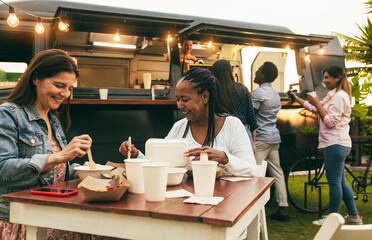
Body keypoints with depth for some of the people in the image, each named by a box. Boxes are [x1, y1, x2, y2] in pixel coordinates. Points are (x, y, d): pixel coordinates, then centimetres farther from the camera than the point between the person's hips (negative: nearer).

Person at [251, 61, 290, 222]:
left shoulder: (258, 93, -11)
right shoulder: (275, 93, 17)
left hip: (261, 138, -9)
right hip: (274, 138, 9)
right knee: (277, 173, 9)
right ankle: (283, 209, 12)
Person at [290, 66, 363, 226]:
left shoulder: (339, 96, -13)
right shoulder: (333, 95, 19)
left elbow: (331, 122, -18)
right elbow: (313, 108, 22)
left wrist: (318, 104, -13)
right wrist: (296, 98, 18)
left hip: (336, 144, -10)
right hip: (337, 144, 10)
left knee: (334, 182, -3)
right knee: (340, 182, 14)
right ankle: (354, 216, 22)